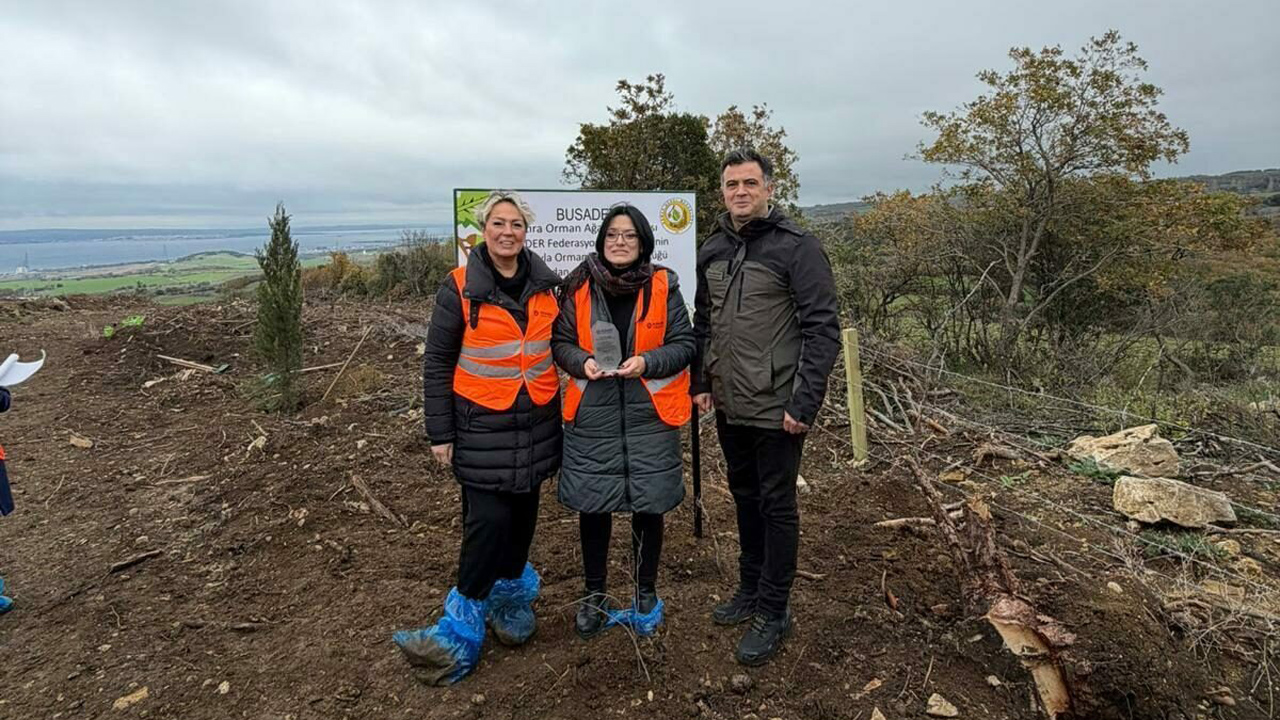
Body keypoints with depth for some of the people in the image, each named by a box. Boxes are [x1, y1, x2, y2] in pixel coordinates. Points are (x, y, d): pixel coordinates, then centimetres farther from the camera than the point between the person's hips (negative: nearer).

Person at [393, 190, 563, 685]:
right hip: (482, 425, -4)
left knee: (522, 513, 13)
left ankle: (509, 591, 35)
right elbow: (437, 363, -4)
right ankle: (463, 624, 11)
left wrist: (563, 409, 14)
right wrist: (440, 432, -6)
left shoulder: (546, 284, 4)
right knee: (487, 519, -6)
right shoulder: (460, 288, -7)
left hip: (536, 421, 4)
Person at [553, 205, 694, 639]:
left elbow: (684, 344, 0)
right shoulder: (579, 287, 1)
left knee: (648, 506, 7)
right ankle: (594, 593, 28)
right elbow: (561, 342, 6)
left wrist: (647, 362, -17)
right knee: (592, 505, 7)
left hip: (649, 414, 0)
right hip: (592, 415, 1)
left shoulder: (663, 286, -1)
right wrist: (583, 361, -15)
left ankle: (645, 592, 30)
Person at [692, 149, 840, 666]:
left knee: (777, 505, 5)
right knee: (745, 497, 19)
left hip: (776, 408, -6)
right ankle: (751, 589, 36)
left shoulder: (796, 246, -12)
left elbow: (823, 327, -15)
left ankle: (774, 611, 20)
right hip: (729, 406, 7)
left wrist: (805, 401, -18)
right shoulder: (712, 249, 8)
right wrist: (701, 383, 11)